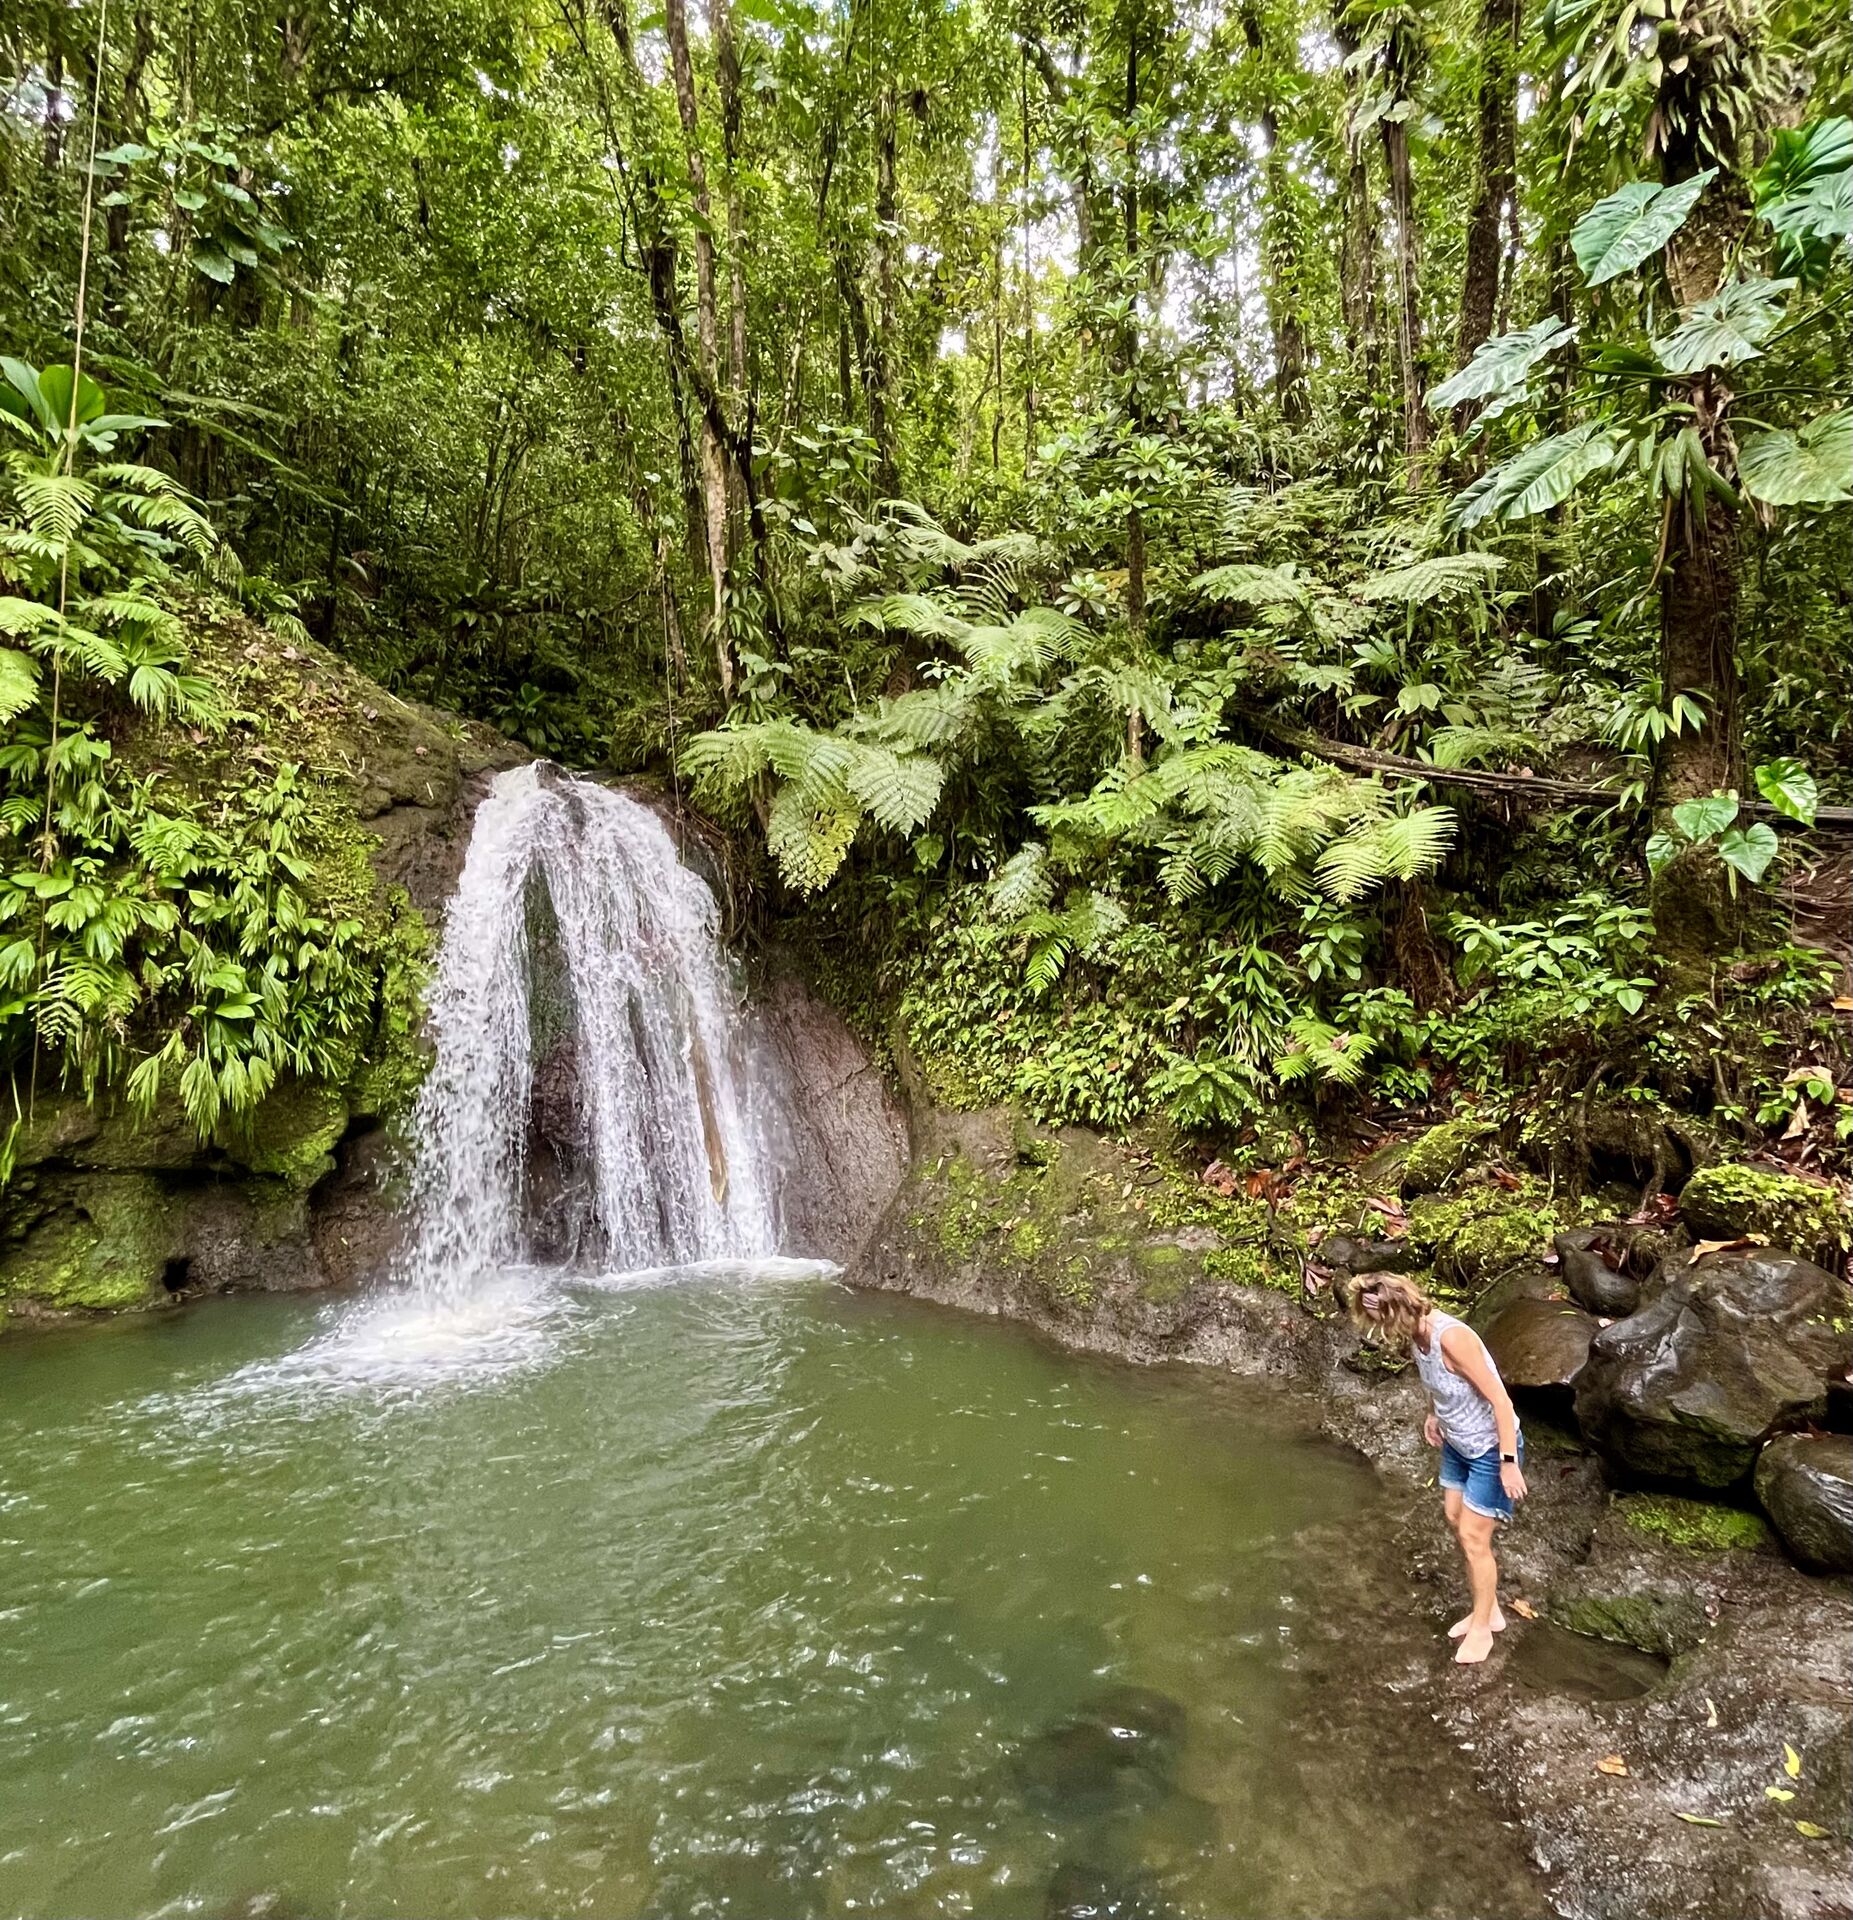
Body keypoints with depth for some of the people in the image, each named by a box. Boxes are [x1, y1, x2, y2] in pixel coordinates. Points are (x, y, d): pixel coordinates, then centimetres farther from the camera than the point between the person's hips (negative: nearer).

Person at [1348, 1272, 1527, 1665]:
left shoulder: (1451, 1337, -35)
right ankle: (1488, 1611, 38)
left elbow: (1500, 1400, -29)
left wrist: (1509, 1461, -26)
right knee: (1456, 1522, 19)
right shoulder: (1416, 1334, -10)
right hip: (1457, 1443, 8)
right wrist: (1433, 1414, 18)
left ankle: (1481, 1627, 25)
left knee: (1473, 1538, 3)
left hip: (1490, 1448, -8)